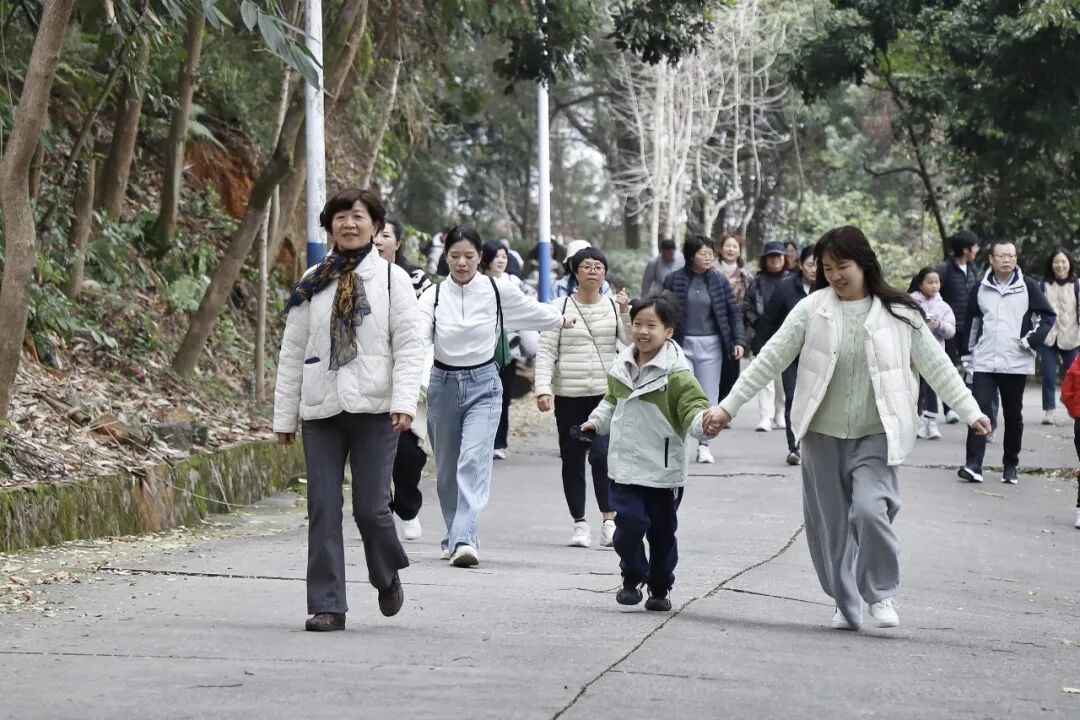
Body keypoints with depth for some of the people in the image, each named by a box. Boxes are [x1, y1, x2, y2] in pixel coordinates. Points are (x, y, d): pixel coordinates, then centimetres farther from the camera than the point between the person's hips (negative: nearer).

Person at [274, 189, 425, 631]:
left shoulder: (392, 279, 4)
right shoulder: (312, 284, 9)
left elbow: (409, 345, -1)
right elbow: (292, 351, 12)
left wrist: (404, 401, -14)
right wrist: (284, 415, 9)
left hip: (375, 411, -2)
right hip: (321, 411, 2)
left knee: (371, 507, -4)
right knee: (323, 509, -2)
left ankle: (387, 577, 25)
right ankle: (327, 606, 2)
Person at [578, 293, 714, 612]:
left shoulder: (676, 374, -14)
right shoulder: (622, 367, 4)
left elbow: (694, 409, -21)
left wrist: (704, 422, -41)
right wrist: (597, 422, 12)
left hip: (663, 471, -3)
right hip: (625, 466, 3)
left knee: (662, 532, 10)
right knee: (628, 526, -8)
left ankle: (660, 589, 28)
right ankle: (632, 578, 15)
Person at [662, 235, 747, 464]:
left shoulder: (719, 281, 2)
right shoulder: (674, 280, -3)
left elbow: (734, 312, 4)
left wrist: (739, 341, -7)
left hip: (710, 345, 2)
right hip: (682, 344, -2)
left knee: (709, 396, 4)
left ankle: (704, 445, 13)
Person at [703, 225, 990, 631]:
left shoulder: (898, 313, -2)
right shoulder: (812, 310, -1)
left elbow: (935, 365, 2)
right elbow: (770, 360, 1)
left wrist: (970, 412, -3)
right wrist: (728, 407, -3)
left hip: (875, 435, -2)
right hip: (823, 434, 2)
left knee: (871, 510, -20)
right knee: (829, 523, 7)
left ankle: (881, 593, 1)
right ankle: (845, 604, 25)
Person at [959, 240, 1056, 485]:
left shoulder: (1027, 287, 1)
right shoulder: (980, 290, 7)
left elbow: (1048, 316, 4)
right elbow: (971, 324, 13)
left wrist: (1031, 340, -8)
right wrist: (968, 357, 12)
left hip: (1016, 363, -1)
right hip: (984, 363, 1)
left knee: (1013, 415, 6)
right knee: (980, 409, -11)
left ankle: (1011, 466, 16)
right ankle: (973, 465, -15)